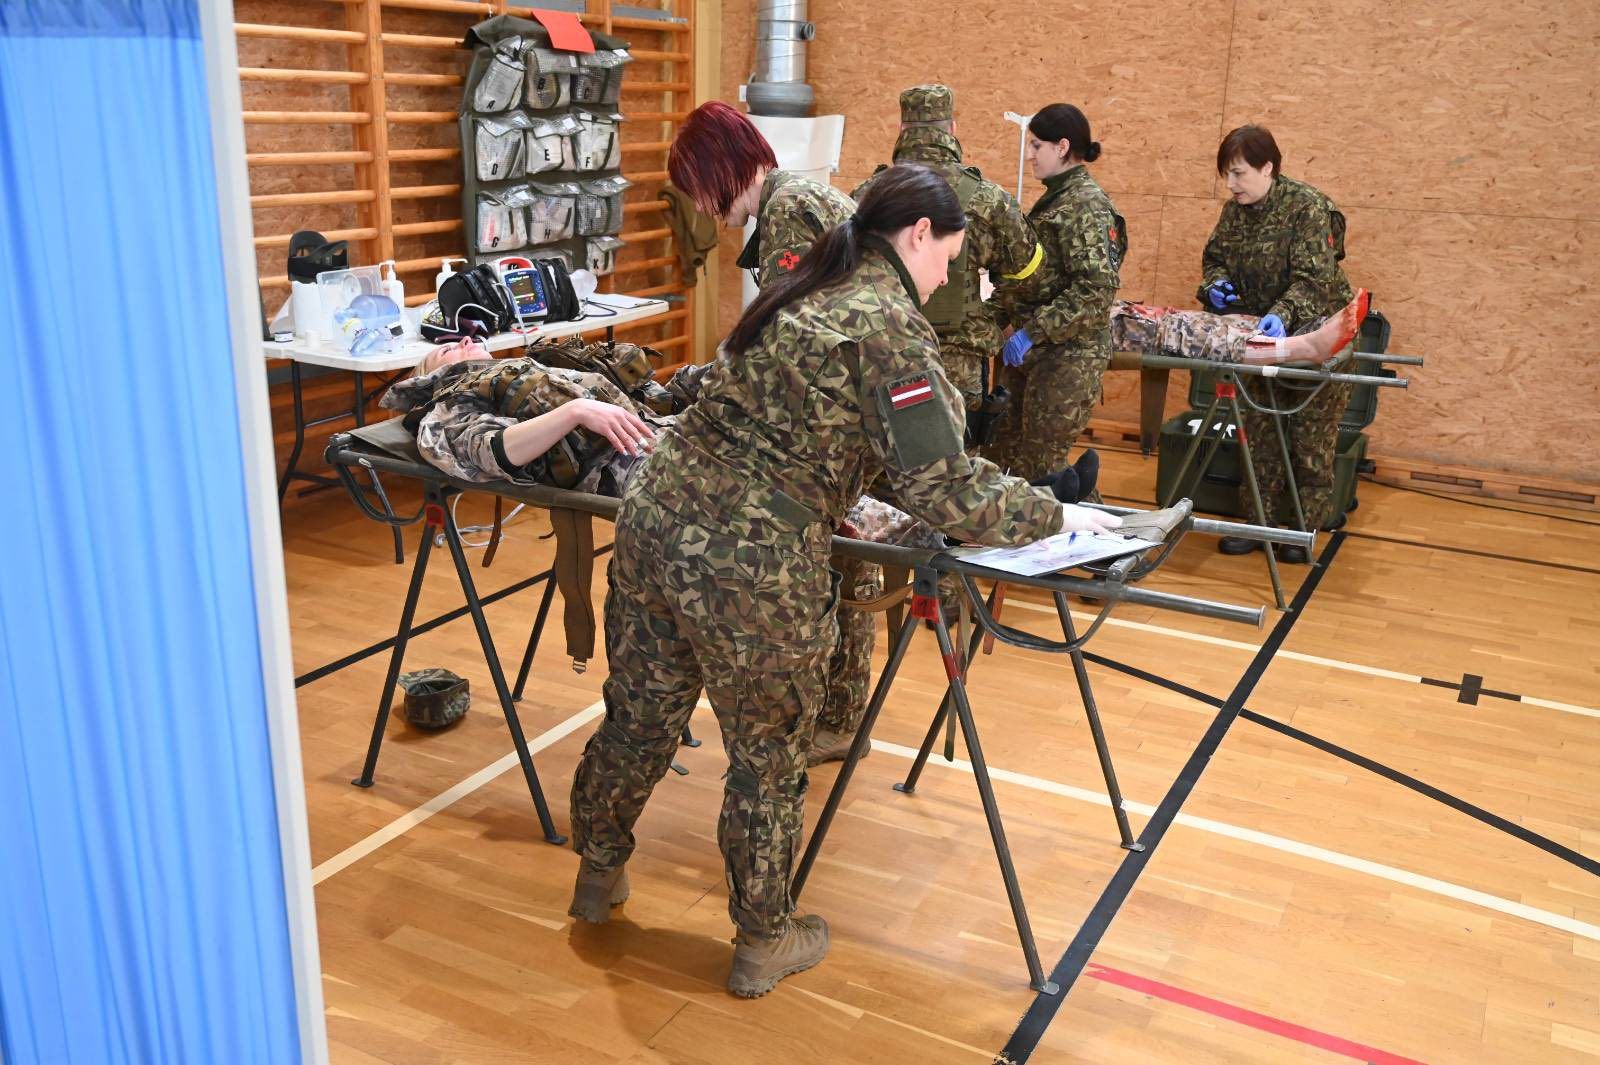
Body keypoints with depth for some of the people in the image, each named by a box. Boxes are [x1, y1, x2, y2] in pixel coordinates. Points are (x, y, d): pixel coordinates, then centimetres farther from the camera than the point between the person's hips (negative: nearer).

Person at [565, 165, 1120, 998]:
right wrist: (1055, 515, -1)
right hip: (750, 563, -8)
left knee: (639, 717, 25)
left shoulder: (801, 293, 14)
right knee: (767, 756, 13)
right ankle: (763, 943, 33)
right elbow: (943, 488, -14)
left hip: (657, 514, 8)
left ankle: (598, 874, 47)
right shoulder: (890, 323, -12)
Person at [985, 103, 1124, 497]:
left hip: (1069, 353, -9)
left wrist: (1033, 331, -23)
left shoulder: (1086, 205, -13)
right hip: (1036, 352, 9)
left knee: (1042, 464, -4)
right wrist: (995, 315, 9)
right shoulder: (1054, 199, 14)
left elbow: (1096, 288, -22)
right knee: (1002, 457, 11)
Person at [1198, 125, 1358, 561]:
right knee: (1260, 435, 10)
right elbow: (1215, 257, 12)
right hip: (1261, 337, 6)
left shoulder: (1309, 208, -19)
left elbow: (1313, 279, -27)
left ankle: (1313, 526, 13)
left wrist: (1283, 314, -44)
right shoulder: (1235, 210, 1)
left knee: (1311, 440, 2)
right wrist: (1215, 283, -11)